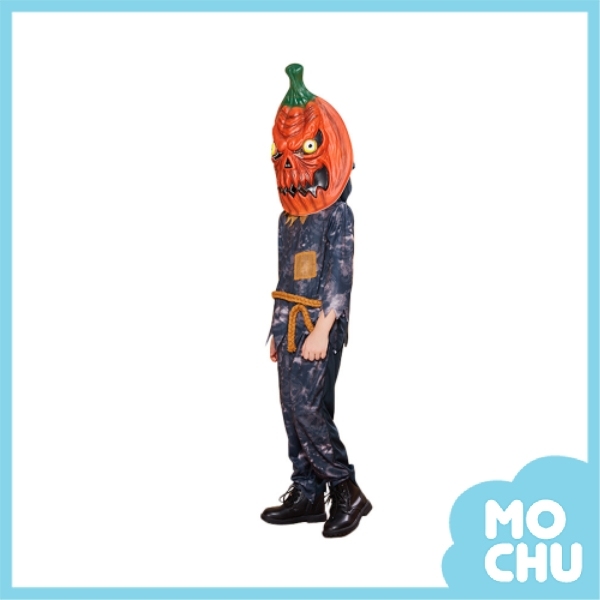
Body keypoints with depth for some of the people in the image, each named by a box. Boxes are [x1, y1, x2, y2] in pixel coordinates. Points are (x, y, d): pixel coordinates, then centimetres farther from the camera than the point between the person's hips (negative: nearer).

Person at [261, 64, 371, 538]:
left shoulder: (337, 213, -9)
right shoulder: (289, 217, 14)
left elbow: (341, 276, -15)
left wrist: (321, 331, -22)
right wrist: (278, 330, 17)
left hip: (320, 327, -8)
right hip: (292, 328, 8)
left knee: (307, 407, -12)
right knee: (294, 409, 8)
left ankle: (347, 490, 0)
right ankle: (308, 496, 17)